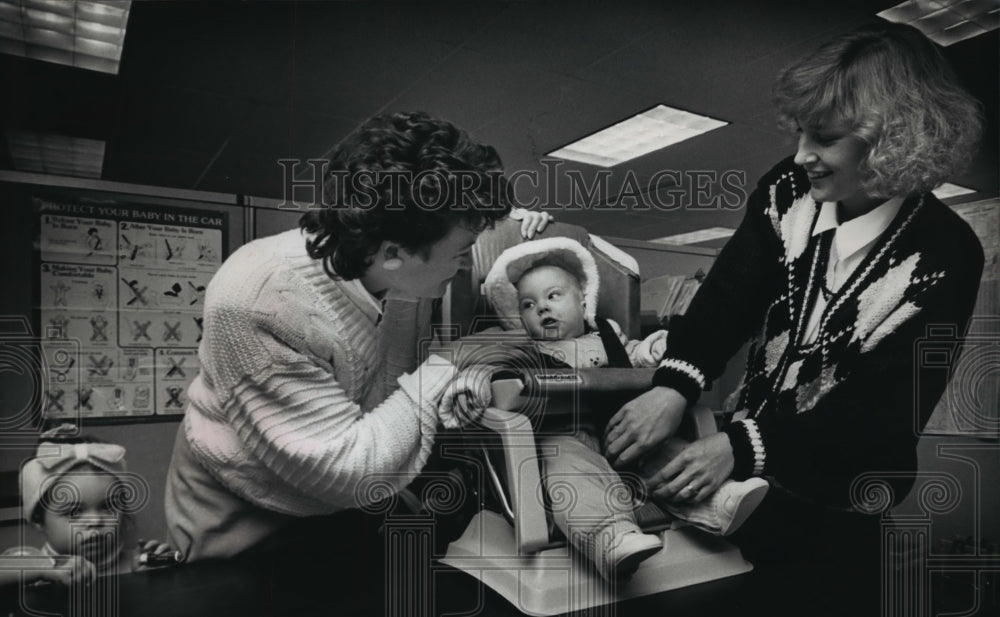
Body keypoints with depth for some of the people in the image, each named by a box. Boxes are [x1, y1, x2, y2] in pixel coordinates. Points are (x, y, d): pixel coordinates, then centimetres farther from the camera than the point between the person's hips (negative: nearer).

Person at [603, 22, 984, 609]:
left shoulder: (944, 257, -20)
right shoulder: (788, 190, -11)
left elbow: (889, 412, -22)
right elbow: (728, 296, -17)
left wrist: (742, 449, -33)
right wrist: (673, 386, -35)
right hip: (748, 457, 4)